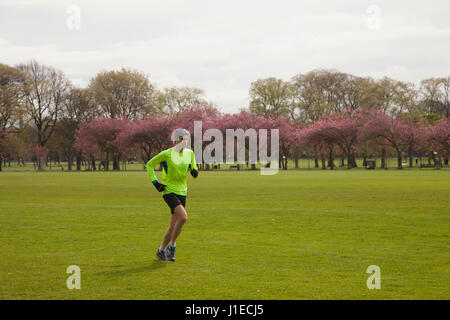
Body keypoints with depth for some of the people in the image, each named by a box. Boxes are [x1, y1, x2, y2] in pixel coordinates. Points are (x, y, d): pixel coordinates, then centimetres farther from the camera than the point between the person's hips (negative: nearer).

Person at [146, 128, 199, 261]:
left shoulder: (189, 153, 6)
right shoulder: (166, 154, -9)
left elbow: (193, 168, 17)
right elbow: (149, 165, 2)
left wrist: (194, 171, -8)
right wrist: (155, 182, -6)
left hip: (182, 192, 6)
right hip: (169, 191, -6)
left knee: (173, 225, 6)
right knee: (183, 217, -23)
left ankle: (162, 250, 22)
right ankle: (172, 246, -8)